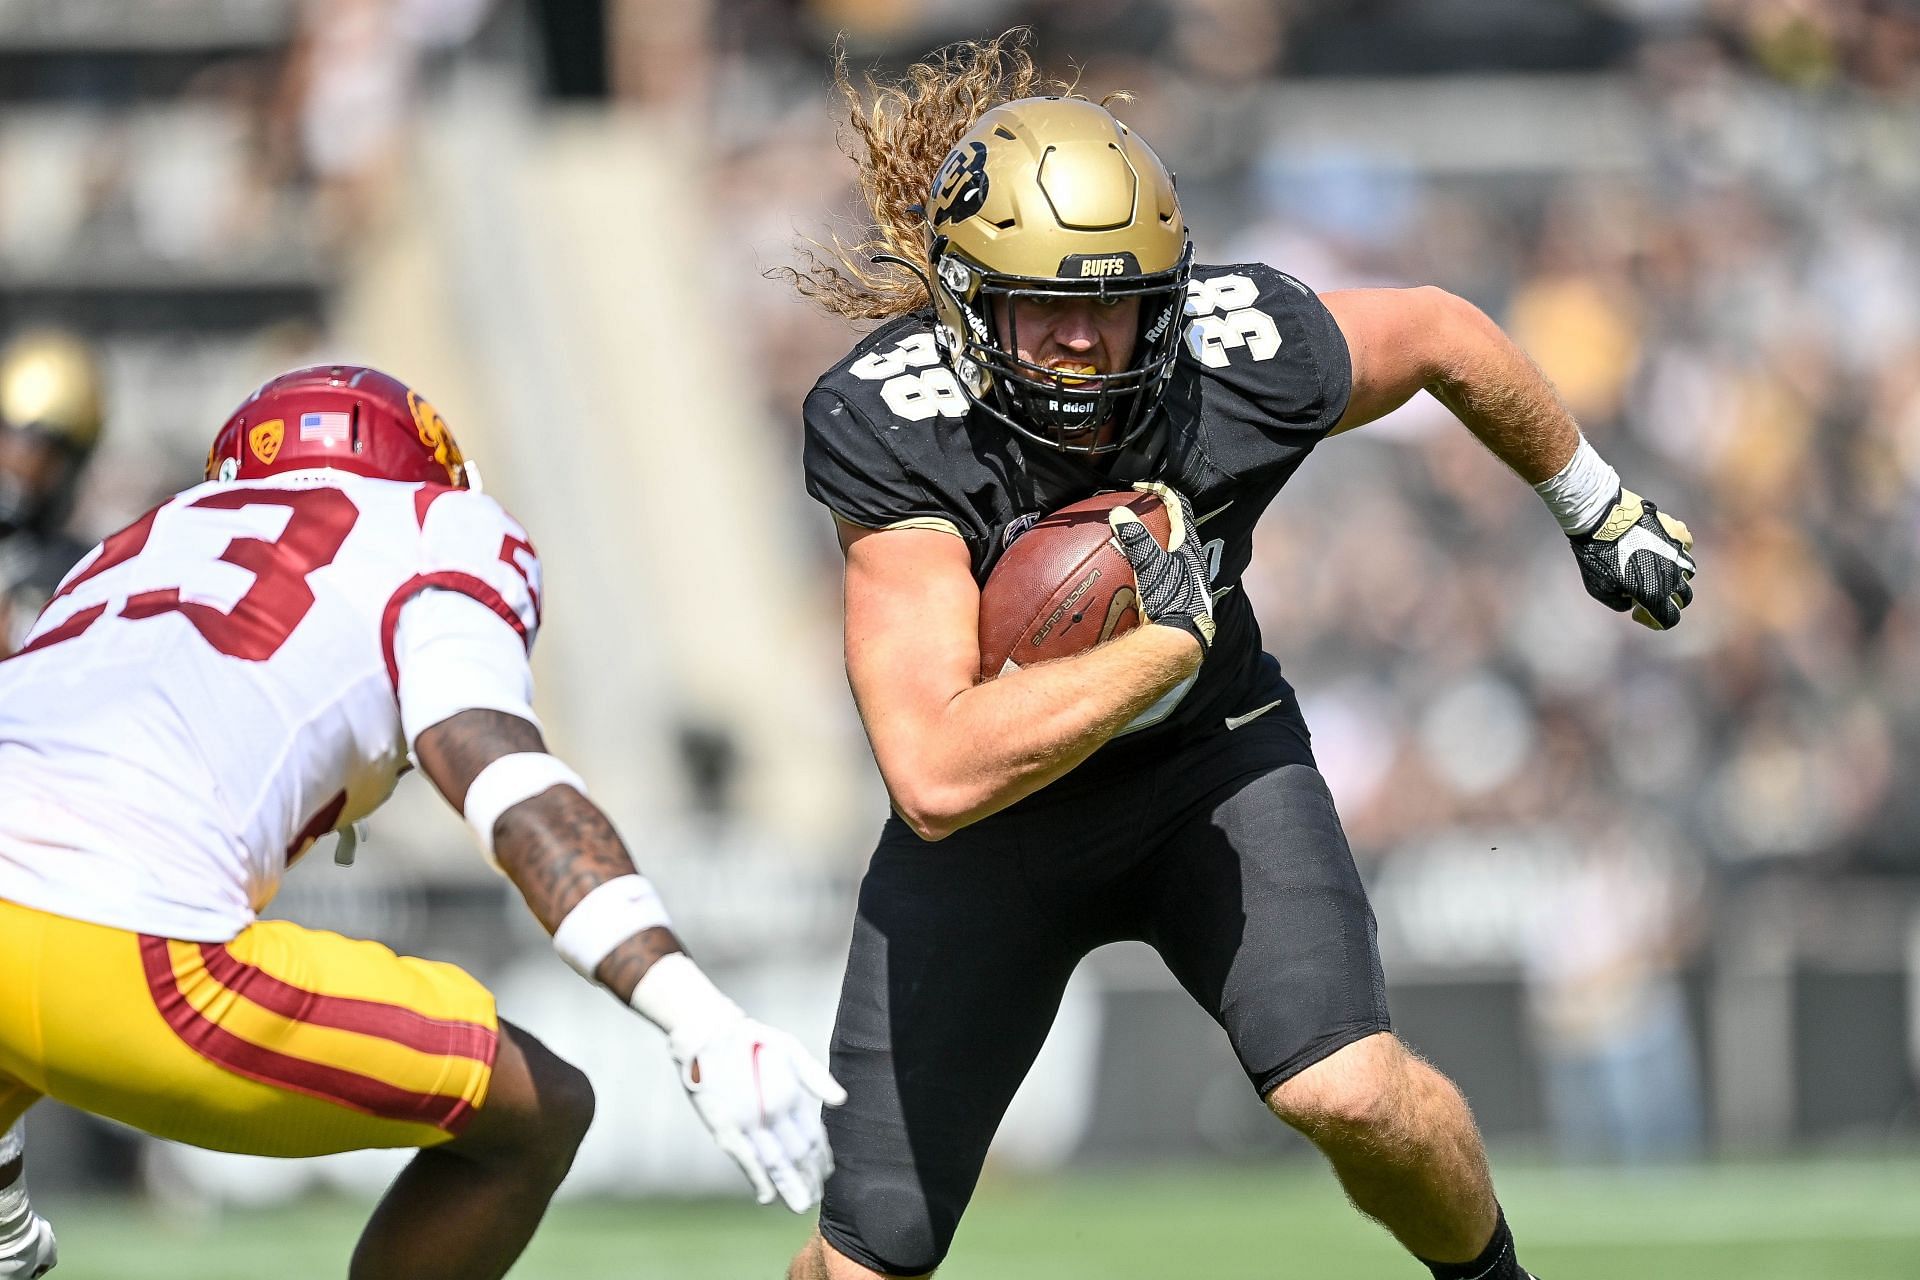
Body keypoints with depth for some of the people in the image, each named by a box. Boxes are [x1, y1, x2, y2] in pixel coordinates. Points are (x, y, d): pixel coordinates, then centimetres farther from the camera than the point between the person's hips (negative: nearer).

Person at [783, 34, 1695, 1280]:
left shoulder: (1251, 356, -24)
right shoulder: (888, 429, -32)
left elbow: (1444, 335, 1)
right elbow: (936, 777, -40)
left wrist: (1603, 512, 16)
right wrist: (1170, 637, -39)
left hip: (1211, 756, 1)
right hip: (998, 803, -1)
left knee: (1350, 1092, -24)